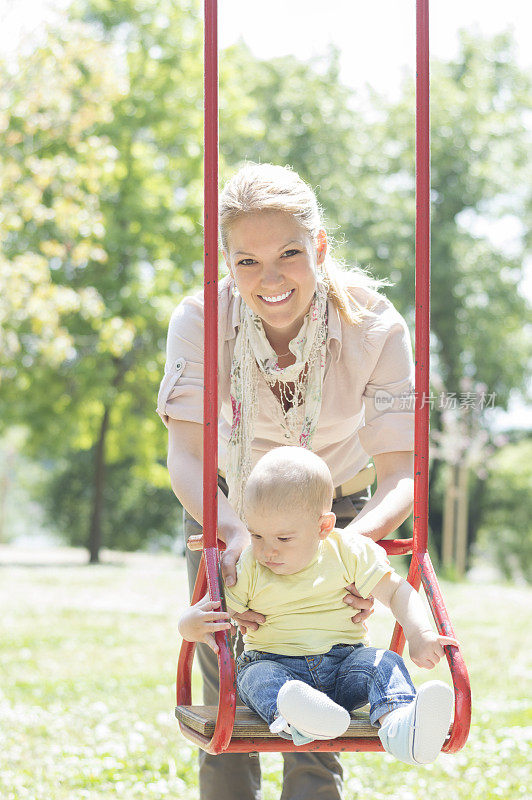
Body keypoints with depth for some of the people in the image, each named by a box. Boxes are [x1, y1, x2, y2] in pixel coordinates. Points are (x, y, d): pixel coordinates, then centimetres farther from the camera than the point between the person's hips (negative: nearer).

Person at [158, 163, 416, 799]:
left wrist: (356, 539, -50)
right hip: (226, 510, 1)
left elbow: (402, 471, -28)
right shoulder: (201, 319, -27)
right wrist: (235, 534, -53)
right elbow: (185, 455, -33)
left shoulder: (374, 327, -28)